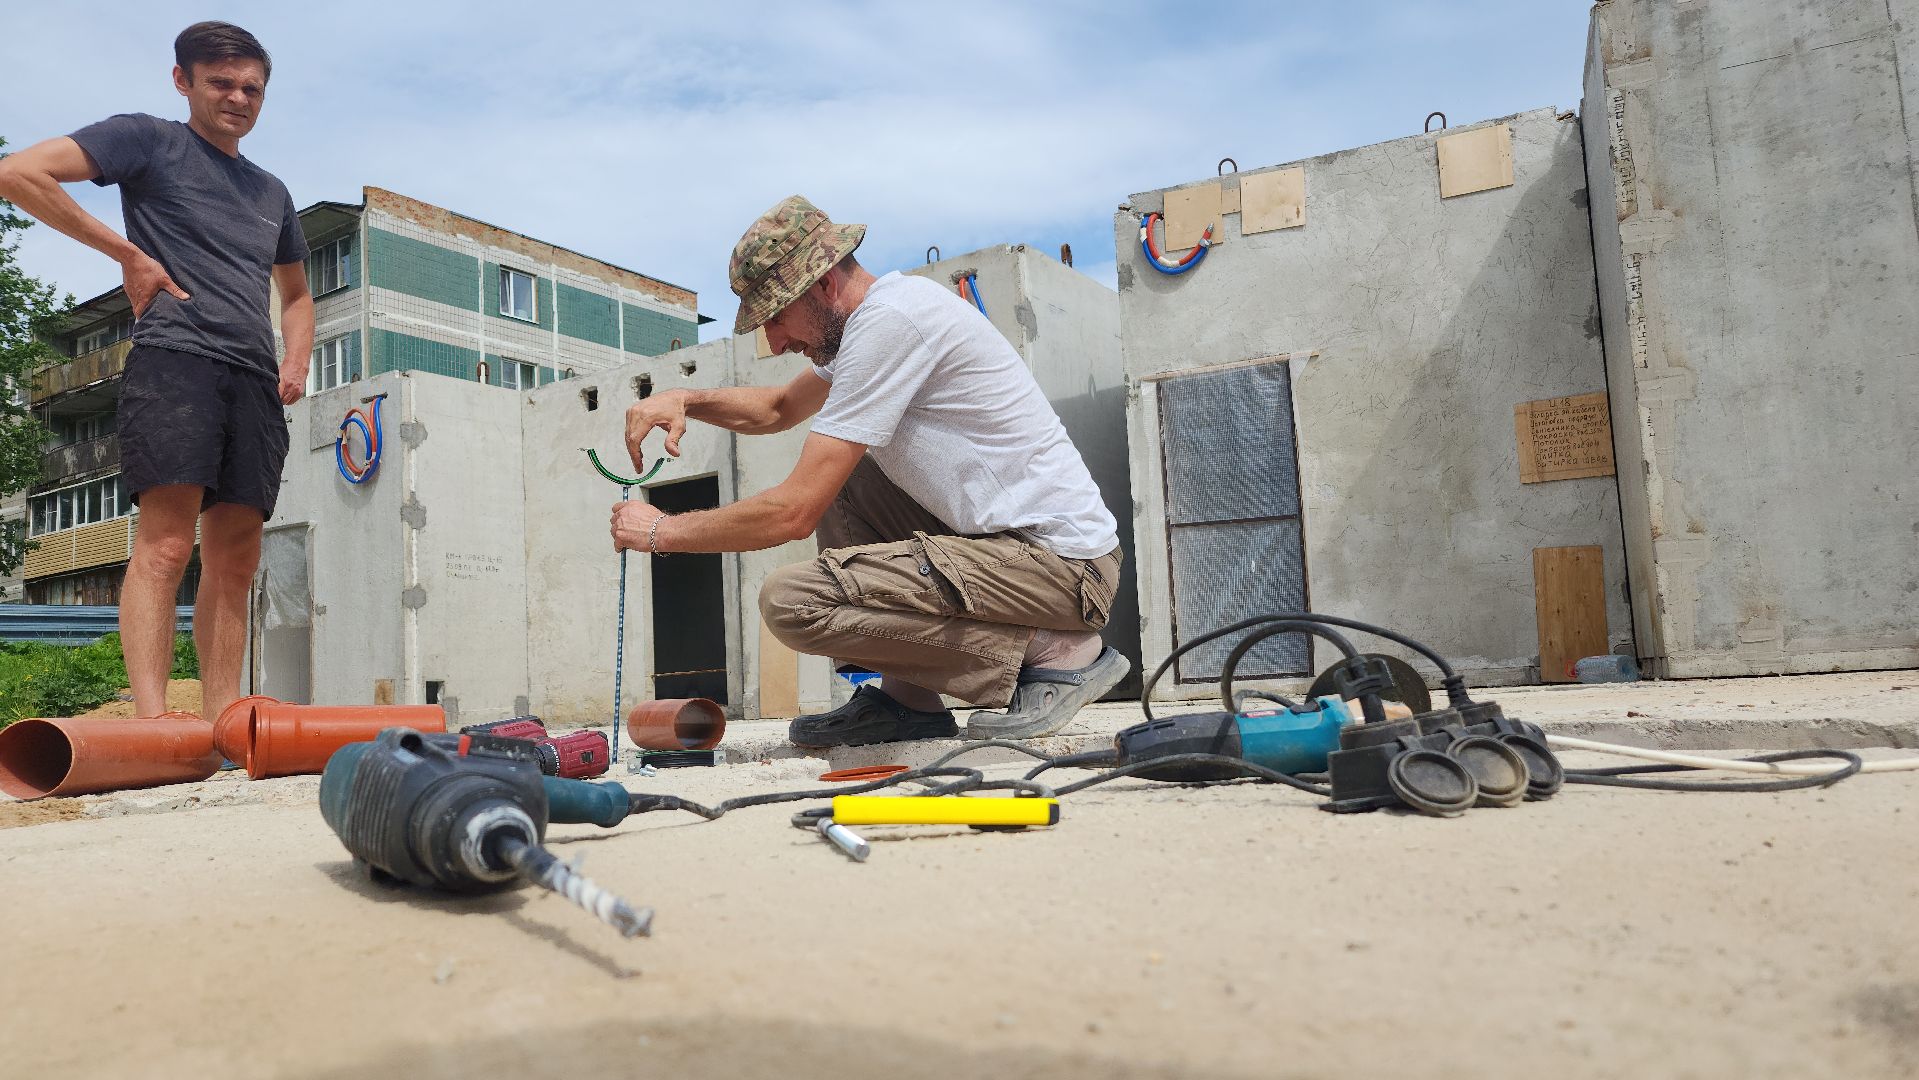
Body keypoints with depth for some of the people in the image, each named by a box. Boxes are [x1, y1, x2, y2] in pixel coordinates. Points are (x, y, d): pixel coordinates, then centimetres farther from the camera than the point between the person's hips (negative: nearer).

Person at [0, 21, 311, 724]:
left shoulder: (272, 193, 28)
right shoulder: (148, 140, 10)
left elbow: (296, 295, 35)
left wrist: (296, 363, 15)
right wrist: (129, 254, -3)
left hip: (256, 380, 6)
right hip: (173, 357, -5)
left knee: (234, 562, 0)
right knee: (165, 544, -17)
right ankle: (153, 722, -21)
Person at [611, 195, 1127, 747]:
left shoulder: (889, 320, -16)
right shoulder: (868, 316, 14)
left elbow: (792, 514, -18)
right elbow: (778, 408, 31)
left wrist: (663, 530, -3)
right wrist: (686, 400, 12)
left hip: (1059, 562, -10)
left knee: (791, 600, -19)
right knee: (834, 477, 18)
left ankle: (1054, 651, -9)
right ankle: (909, 700, 12)